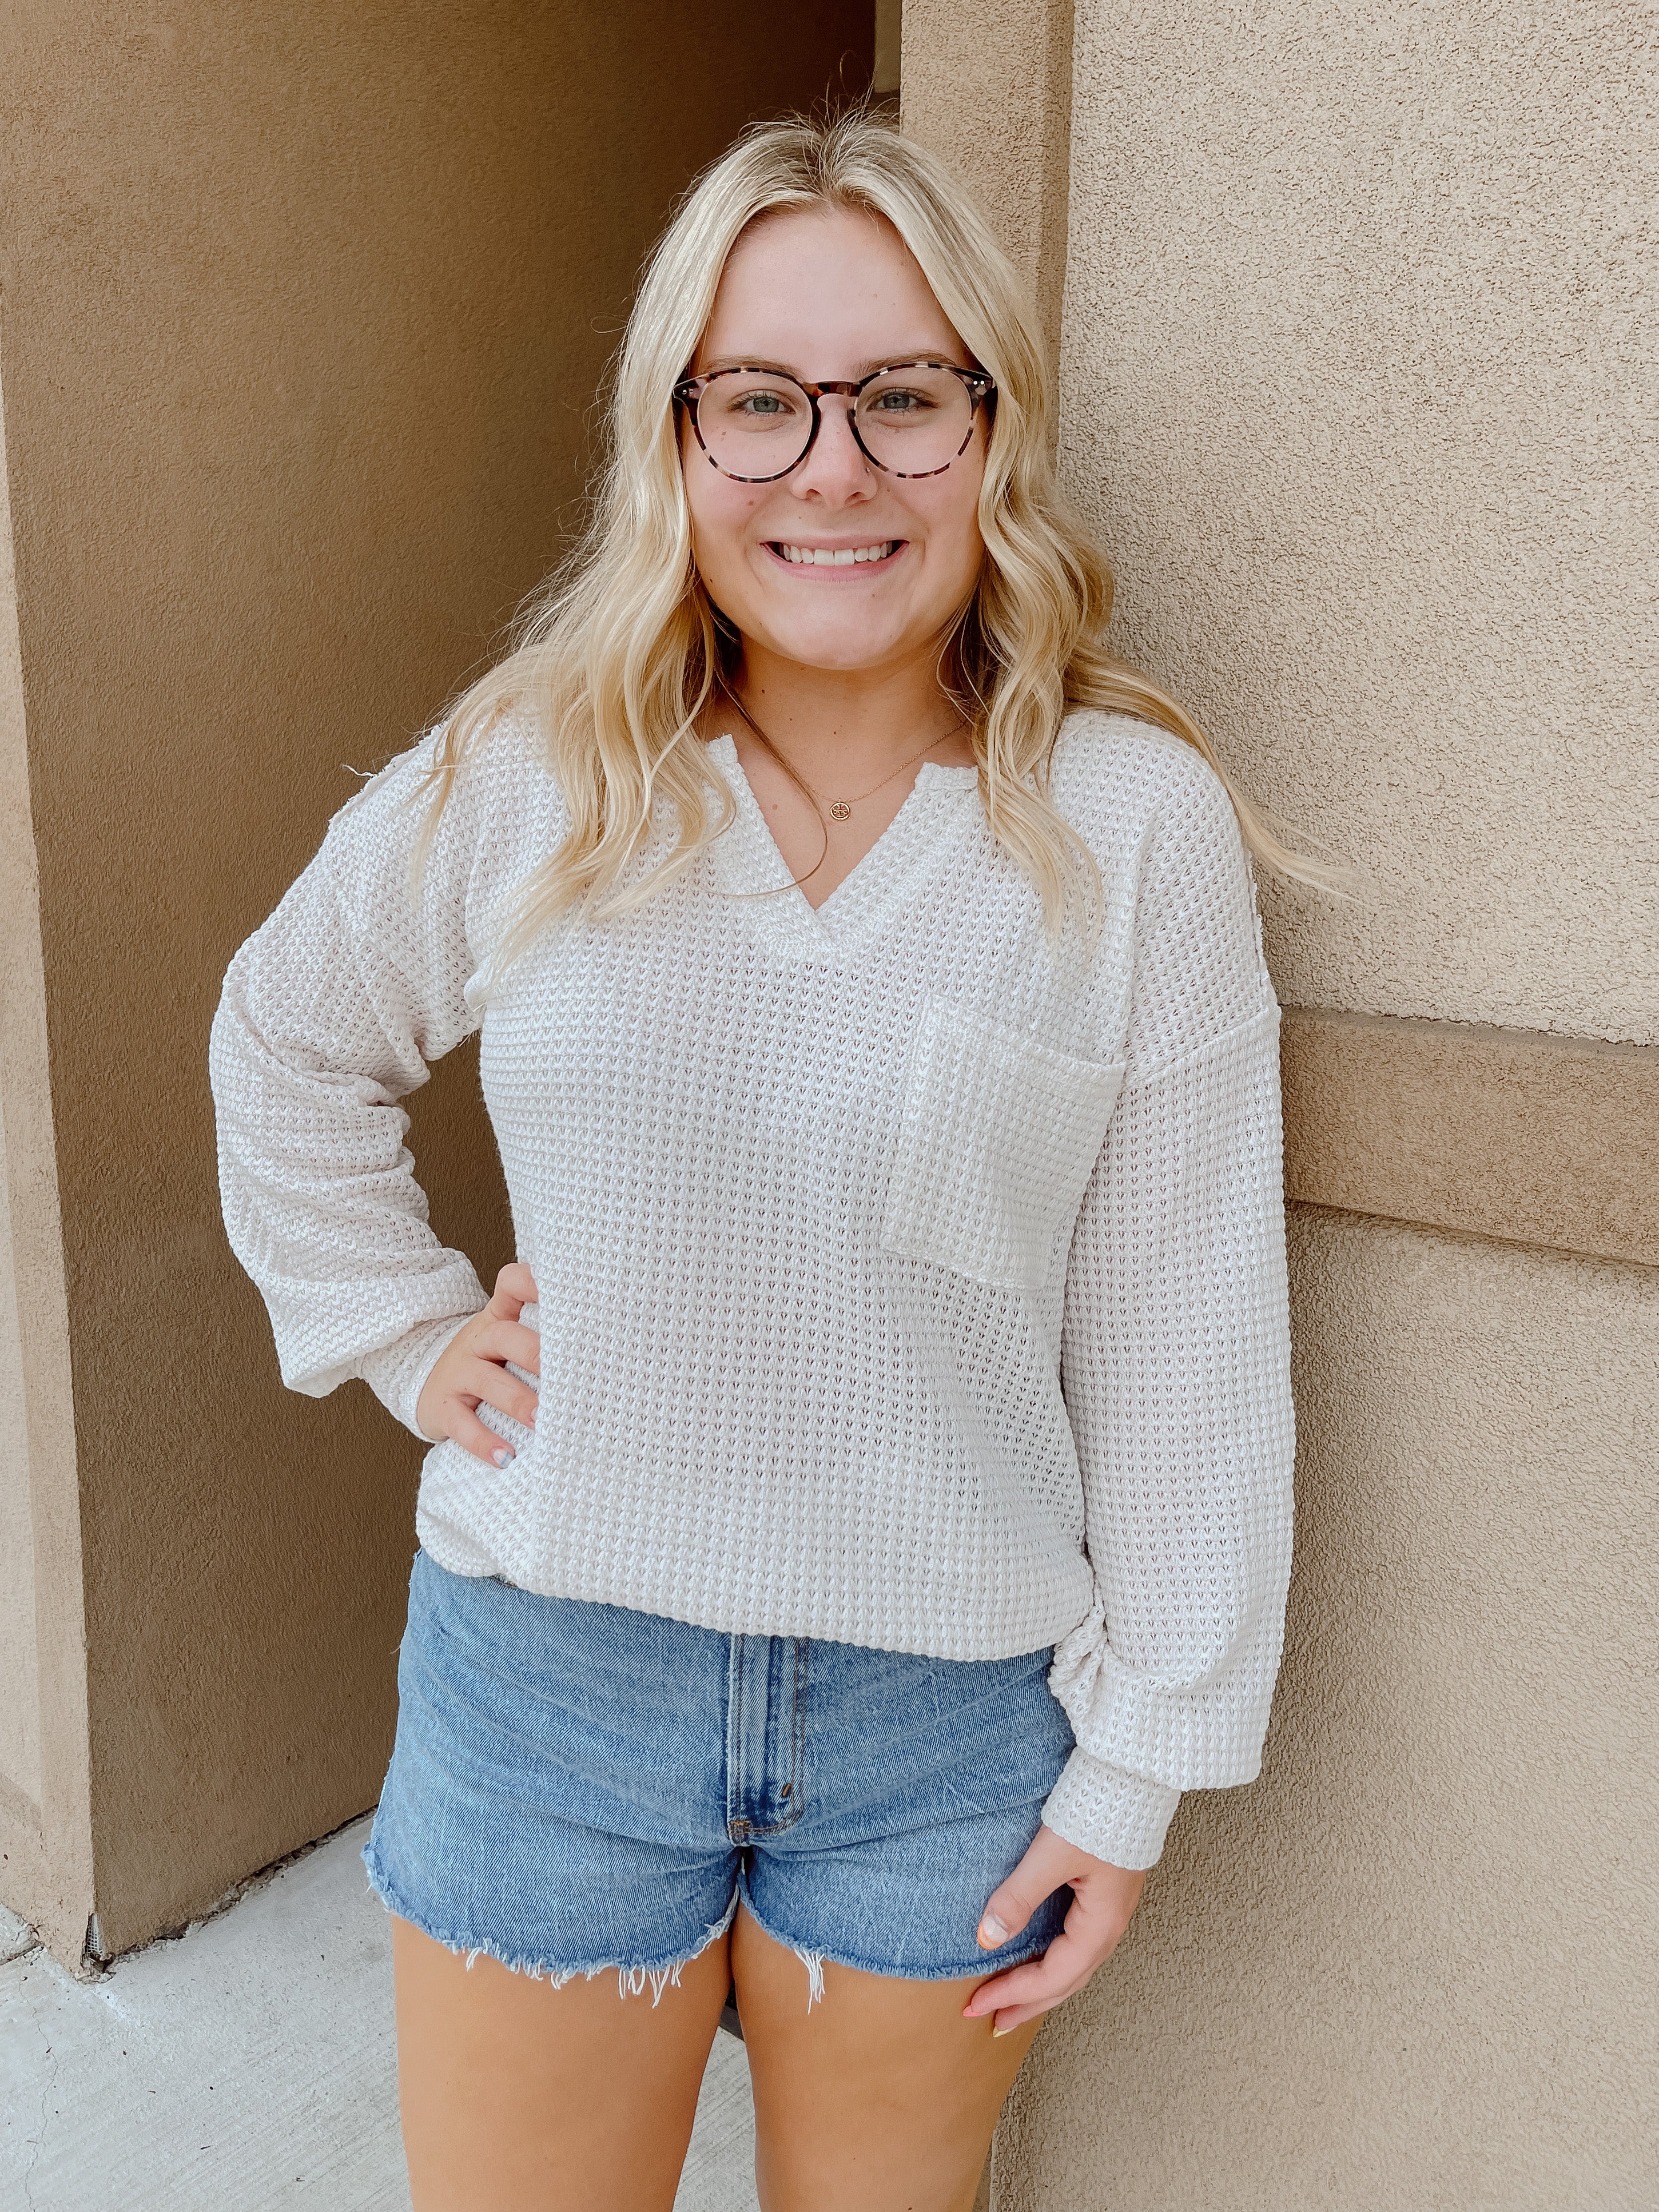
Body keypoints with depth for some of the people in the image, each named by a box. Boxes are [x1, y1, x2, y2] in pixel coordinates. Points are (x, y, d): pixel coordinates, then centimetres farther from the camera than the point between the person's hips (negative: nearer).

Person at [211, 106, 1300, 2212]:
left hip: (951, 1715, 0)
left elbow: (1180, 1342, -7)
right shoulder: (524, 777, -6)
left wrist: (1136, 1762, -4)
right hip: (549, 1665, 2)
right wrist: (405, 1335, 3)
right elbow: (286, 1044, 13)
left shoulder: (1137, 827, -10)